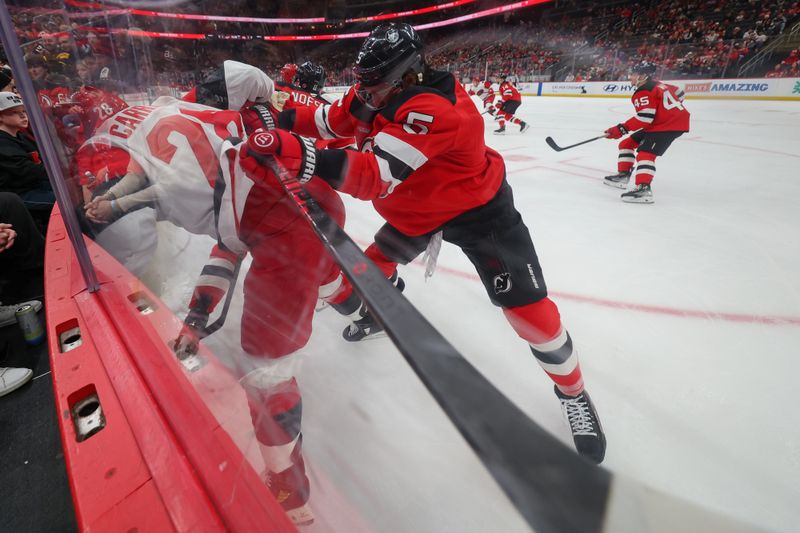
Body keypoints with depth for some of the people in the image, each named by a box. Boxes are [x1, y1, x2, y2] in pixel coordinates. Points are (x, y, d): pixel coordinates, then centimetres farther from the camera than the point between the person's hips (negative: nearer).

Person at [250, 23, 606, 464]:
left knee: (528, 310, -10)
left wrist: (298, 155, -51)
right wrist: (281, 119, -10)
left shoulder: (433, 109, -34)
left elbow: (376, 176, -44)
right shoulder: (378, 93, -8)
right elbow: (331, 120, 3)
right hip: (415, 209, 8)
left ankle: (573, 392, 15)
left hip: (478, 209, -7)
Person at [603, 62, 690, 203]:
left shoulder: (643, 92, -16)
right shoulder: (657, 85, 14)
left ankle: (644, 189, -39)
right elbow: (678, 93, 24)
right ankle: (623, 175, 20)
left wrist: (622, 129, -25)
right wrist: (668, 110, 34)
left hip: (669, 125, -11)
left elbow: (644, 118, -25)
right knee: (628, 143, 14)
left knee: (645, 153, -25)